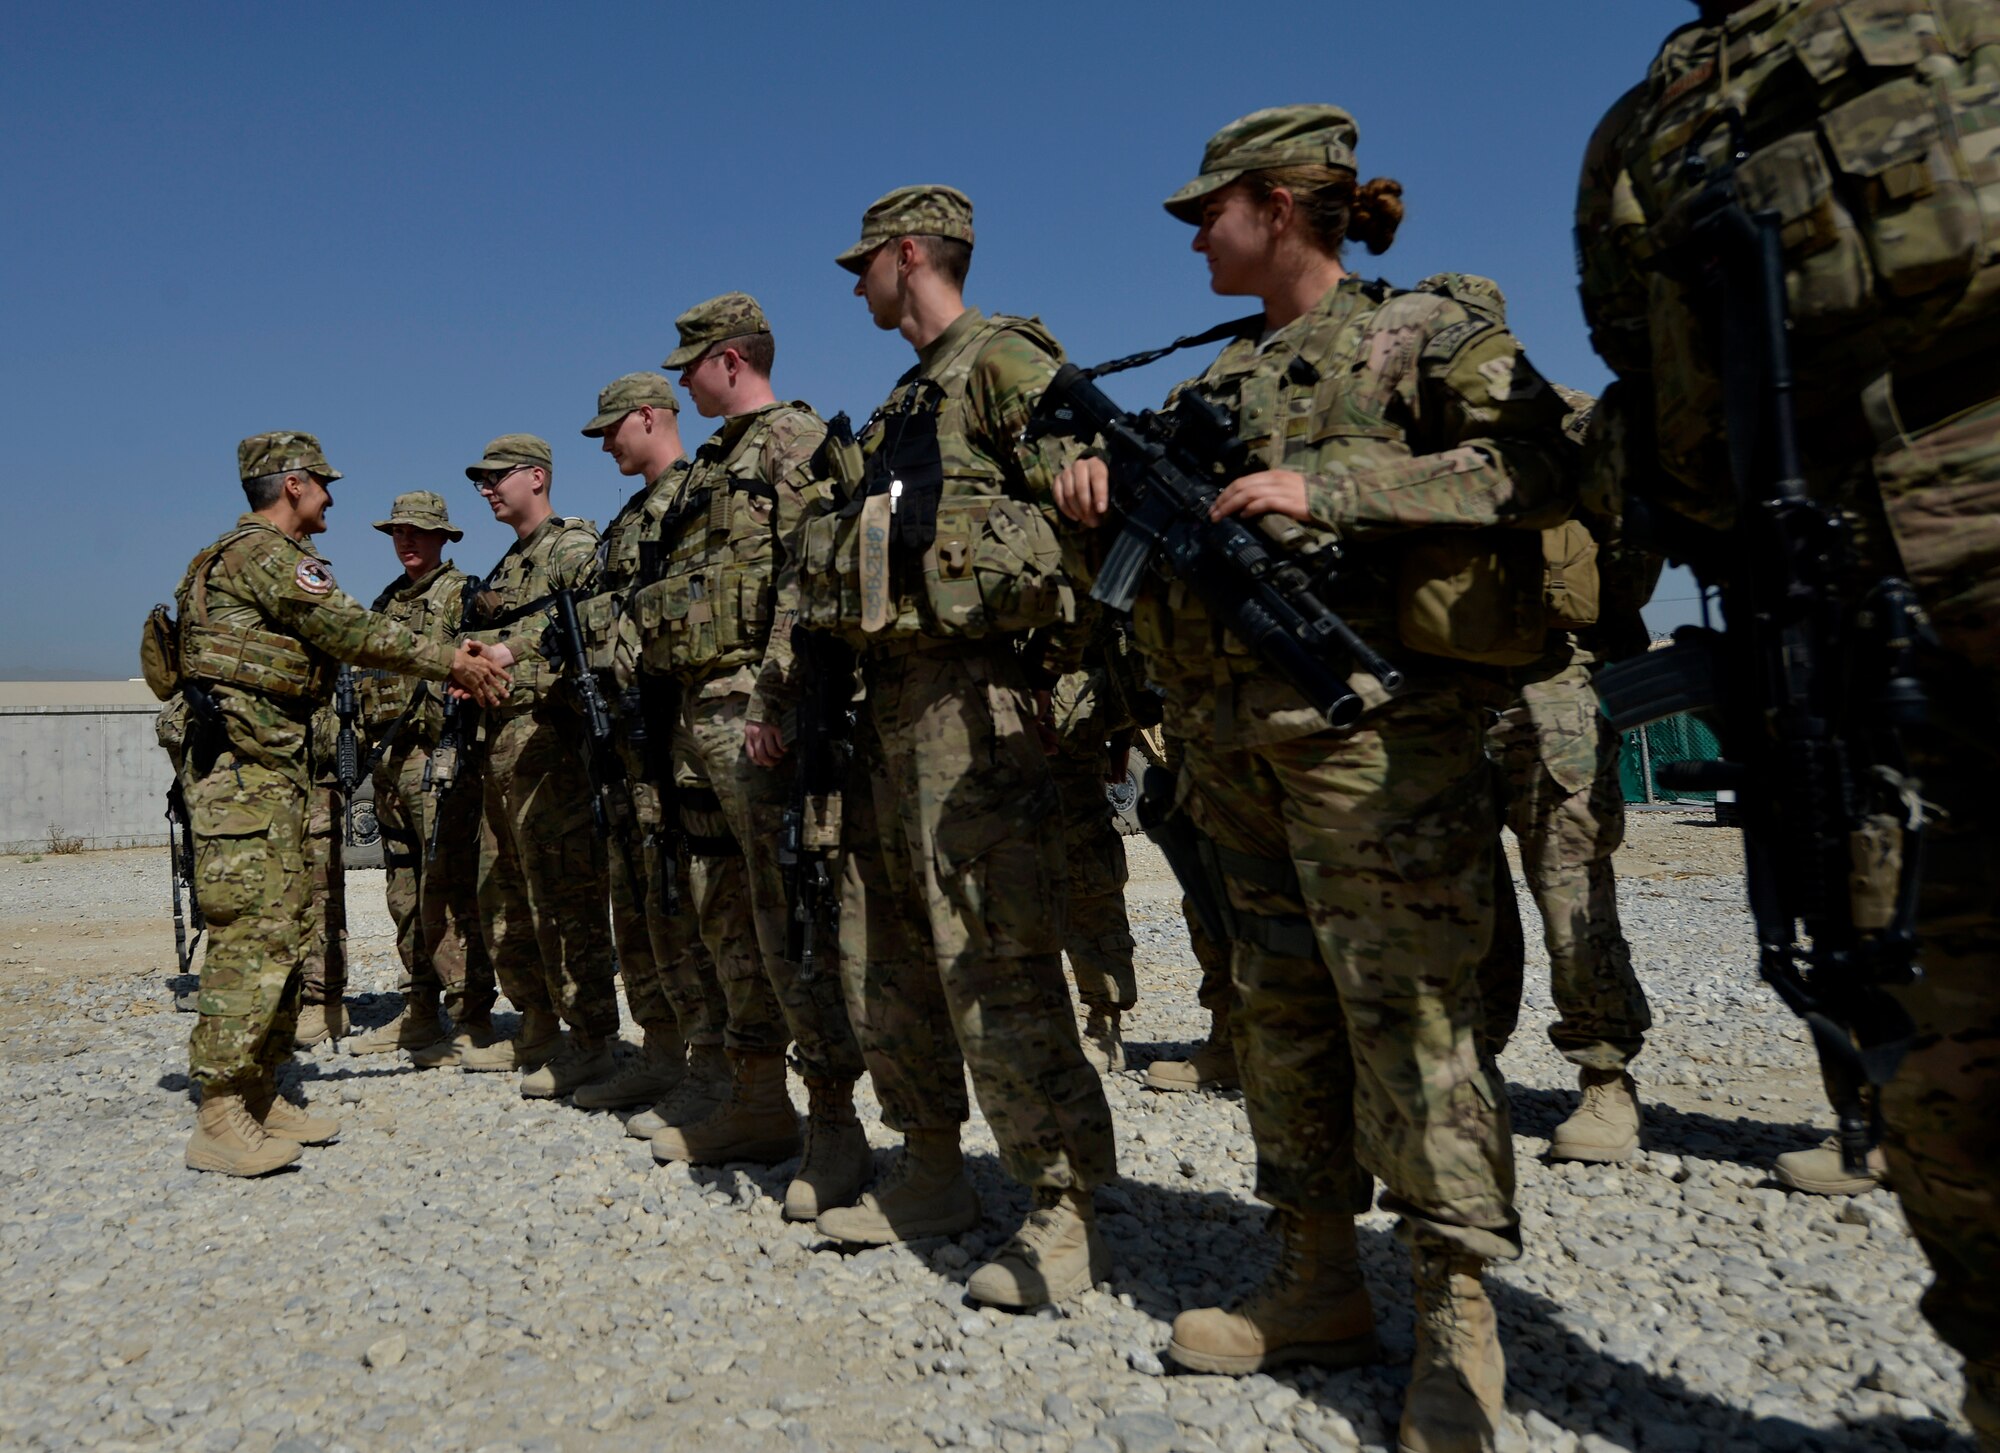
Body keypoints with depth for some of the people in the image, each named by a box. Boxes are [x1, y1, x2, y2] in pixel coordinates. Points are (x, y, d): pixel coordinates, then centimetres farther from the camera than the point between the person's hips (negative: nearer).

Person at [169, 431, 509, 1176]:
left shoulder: (244, 555, 24)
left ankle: (260, 1097, 16)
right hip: (245, 766, -11)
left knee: (279, 934, 11)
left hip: (270, 768, 11)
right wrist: (451, 663, -7)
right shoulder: (266, 552, -9)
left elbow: (343, 639, 19)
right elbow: (352, 634, -15)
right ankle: (220, 1120, -9)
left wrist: (447, 663, 12)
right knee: (252, 936, -12)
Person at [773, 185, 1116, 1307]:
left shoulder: (1006, 362, -5)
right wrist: (793, 671, 19)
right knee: (883, 954, 13)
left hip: (972, 694, -10)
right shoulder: (905, 403, 24)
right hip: (888, 696, 10)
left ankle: (1069, 1213, -2)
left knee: (993, 960, -11)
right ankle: (932, 1174, 26)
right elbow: (848, 558, 24)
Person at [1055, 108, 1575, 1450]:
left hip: (1371, 722, -7)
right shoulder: (1221, 379, 20)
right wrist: (1106, 476, 2)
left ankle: (1459, 1321, 5)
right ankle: (1320, 1286, 21)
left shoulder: (1417, 333, 0)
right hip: (1237, 737, 7)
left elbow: (1536, 468, -13)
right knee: (1281, 1002, 9)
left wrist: (1325, 490, -18)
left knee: (1407, 1003, -7)